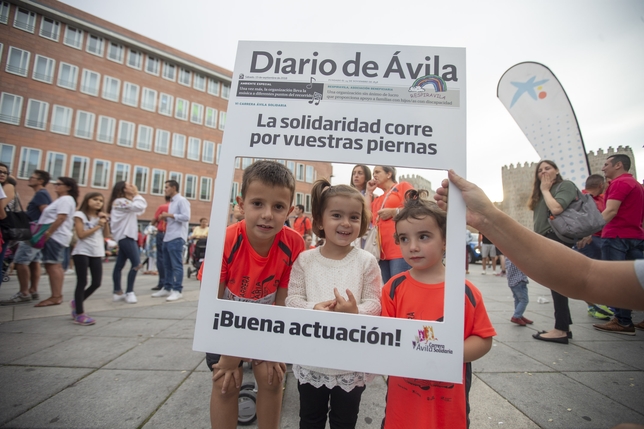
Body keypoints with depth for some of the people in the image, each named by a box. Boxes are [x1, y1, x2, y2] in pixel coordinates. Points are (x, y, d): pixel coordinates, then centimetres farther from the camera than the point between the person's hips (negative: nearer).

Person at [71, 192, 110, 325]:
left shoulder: (100, 216, 13)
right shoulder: (80, 215, -3)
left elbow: (106, 235, 8)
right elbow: (81, 234, -13)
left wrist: (105, 222, -2)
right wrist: (97, 226, -11)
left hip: (97, 253, 5)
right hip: (82, 252, -5)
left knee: (96, 283, 6)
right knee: (82, 282, -1)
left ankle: (77, 302, 31)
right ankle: (79, 314, 7)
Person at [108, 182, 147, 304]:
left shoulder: (123, 202, 23)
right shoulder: (120, 201, -10)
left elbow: (139, 211, 19)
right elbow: (140, 206, -22)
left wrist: (135, 196, 13)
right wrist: (137, 194, -6)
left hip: (125, 236, 10)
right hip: (125, 236, -10)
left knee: (120, 264, 10)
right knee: (136, 263, -14)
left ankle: (118, 292, 14)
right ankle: (129, 293, -9)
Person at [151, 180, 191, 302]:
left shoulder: (181, 200, -8)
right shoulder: (172, 202, 21)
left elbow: (186, 217, -19)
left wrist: (170, 215, -15)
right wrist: (165, 218, 7)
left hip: (176, 238, -10)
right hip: (168, 238, 10)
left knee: (176, 265, -5)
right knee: (168, 265, 13)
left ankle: (177, 290, 0)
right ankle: (167, 289, 21)